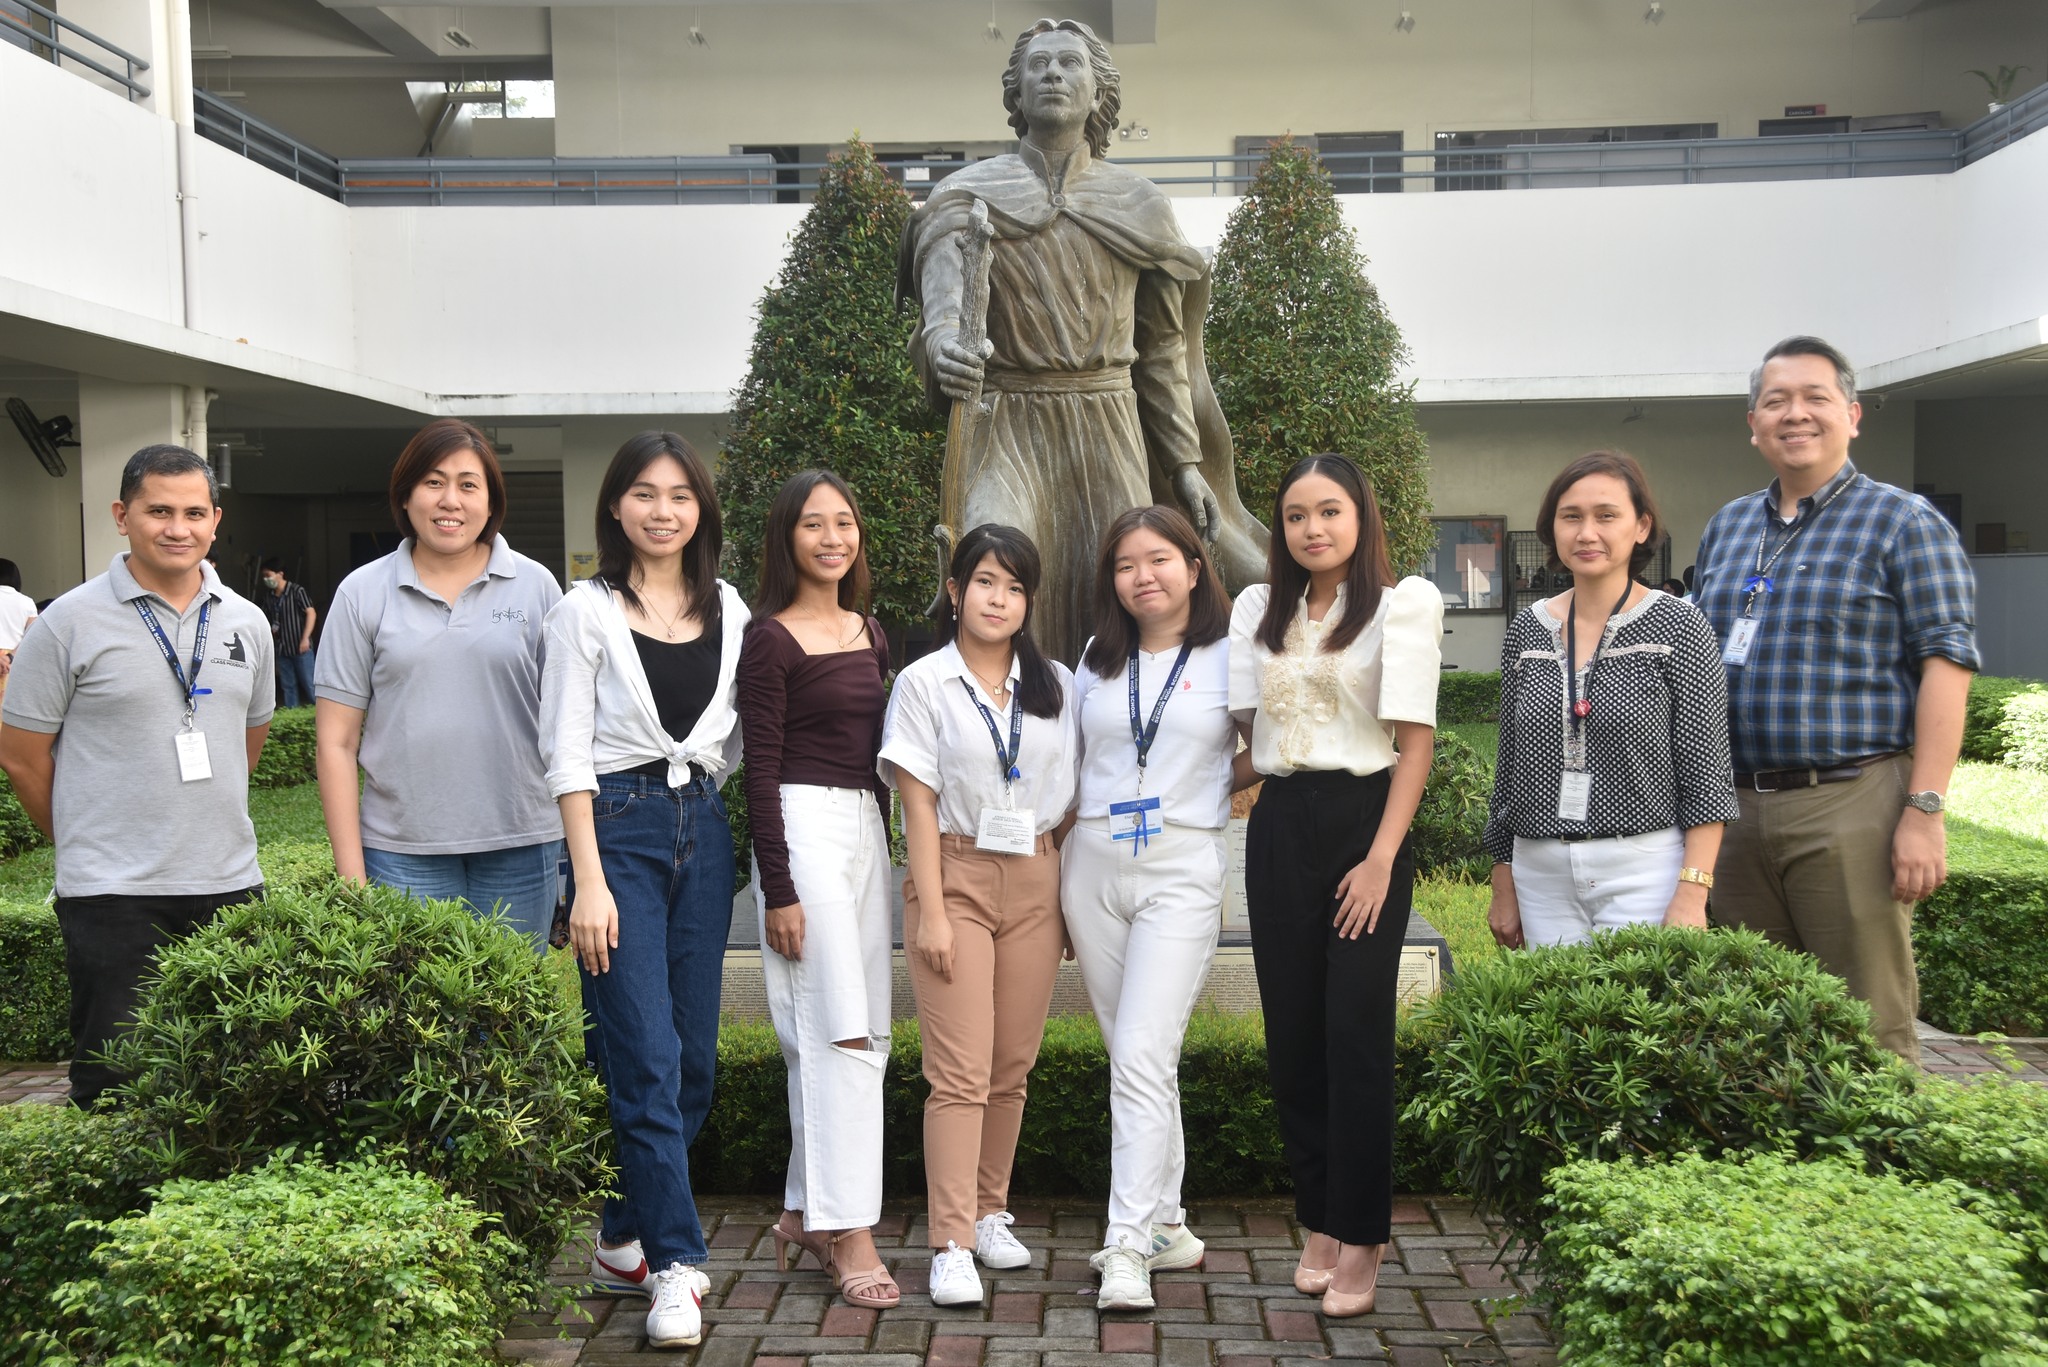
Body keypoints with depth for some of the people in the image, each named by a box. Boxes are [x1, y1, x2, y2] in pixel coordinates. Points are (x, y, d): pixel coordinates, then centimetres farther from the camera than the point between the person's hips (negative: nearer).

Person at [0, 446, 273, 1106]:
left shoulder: (247, 622, 8)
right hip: (113, 896, -4)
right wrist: (89, 845, 6)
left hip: (229, 884, 4)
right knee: (115, 1088, 3)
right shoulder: (71, 622, -6)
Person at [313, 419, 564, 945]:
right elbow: (335, 743, 4)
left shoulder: (535, 586, 5)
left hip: (520, 843, 0)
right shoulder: (363, 594, 4)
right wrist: (350, 873, -1)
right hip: (402, 852, 0)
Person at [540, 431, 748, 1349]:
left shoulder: (728, 610, 10)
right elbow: (567, 753, -6)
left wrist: (755, 849, 9)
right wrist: (589, 881, -12)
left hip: (703, 828, 5)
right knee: (646, 1058, -8)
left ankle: (624, 1238, 24)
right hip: (620, 827, -5)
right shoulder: (587, 612, -2)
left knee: (694, 1057, 8)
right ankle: (675, 1263, 1)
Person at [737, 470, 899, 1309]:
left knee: (867, 1033, 9)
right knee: (841, 1034, -10)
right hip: (804, 829, -8)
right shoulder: (772, 639, -6)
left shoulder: (869, 633, 15)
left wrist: (881, 843, 17)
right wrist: (778, 890, -14)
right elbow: (761, 770, -10)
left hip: (867, 828, 8)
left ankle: (806, 1211, 21)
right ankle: (849, 1232, -3)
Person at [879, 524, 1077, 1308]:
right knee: (960, 1071, -8)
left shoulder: (1055, 685, 9)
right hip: (957, 877, -3)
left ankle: (989, 1213, 23)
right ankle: (951, 1247, -5)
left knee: (1012, 1066, 8)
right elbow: (918, 805, -5)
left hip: (1035, 883, 4)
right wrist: (930, 912, -11)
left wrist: (1071, 898, 6)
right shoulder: (925, 684, -1)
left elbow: (1069, 800, 12)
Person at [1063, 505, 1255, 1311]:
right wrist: (1053, 877, 10)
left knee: (1143, 1055, -13)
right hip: (1094, 864, 4)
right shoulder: (1098, 660, 12)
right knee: (1134, 1055, 10)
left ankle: (1127, 1252, -10)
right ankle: (1167, 1226, 23)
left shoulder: (1230, 655, 1)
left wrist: (1202, 787, 5)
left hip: (1182, 869, -4)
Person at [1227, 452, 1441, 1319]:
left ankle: (1362, 1238, 6)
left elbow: (1415, 738, -8)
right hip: (1278, 826, 5)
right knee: (1292, 1034, 7)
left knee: (1356, 1034, -5)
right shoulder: (1258, 610, 12)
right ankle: (1319, 1222, 19)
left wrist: (1382, 857, -14)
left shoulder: (1403, 603, -3)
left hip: (1362, 818, -4)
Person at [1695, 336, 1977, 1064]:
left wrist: (1924, 811, -16)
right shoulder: (1725, 528, 16)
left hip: (1852, 807, -6)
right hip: (1736, 807, 6)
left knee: (1869, 1030, -2)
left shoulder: (1905, 523, -1)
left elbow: (1945, 667, -8)